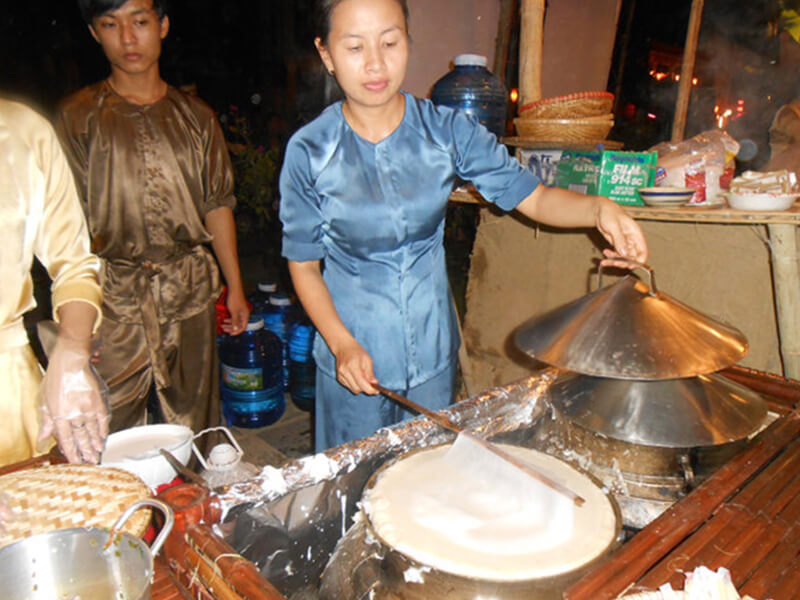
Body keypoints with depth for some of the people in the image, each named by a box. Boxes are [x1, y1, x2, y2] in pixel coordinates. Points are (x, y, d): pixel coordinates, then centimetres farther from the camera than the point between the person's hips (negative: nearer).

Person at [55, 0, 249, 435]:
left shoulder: (195, 115, 9)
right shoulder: (78, 117, 1)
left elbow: (217, 205, 11)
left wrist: (234, 286, 9)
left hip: (191, 289, 2)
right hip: (115, 298, -2)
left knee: (195, 425, 11)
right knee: (112, 436, 2)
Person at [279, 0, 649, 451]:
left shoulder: (447, 130, -7)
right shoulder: (310, 151, -12)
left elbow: (531, 196, -5)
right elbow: (304, 265, -5)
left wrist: (599, 209, -24)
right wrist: (342, 344, -17)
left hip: (433, 350, 2)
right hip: (352, 355, -1)